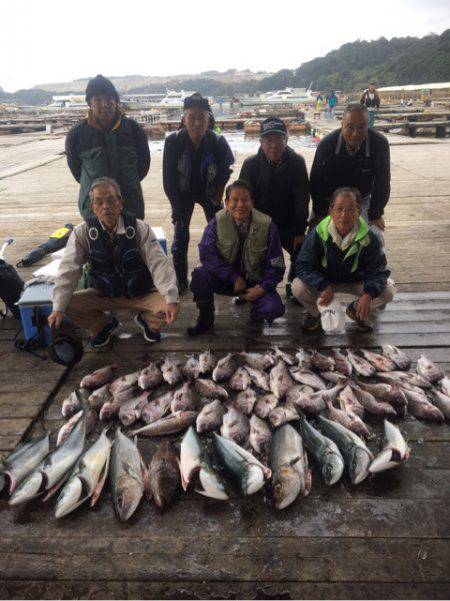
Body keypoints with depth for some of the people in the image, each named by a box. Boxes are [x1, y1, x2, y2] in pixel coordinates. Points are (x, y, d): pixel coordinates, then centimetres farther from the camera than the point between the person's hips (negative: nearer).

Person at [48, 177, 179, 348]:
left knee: (165, 307, -28)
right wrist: (58, 308, -24)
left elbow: (159, 264, -22)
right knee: (70, 304, -19)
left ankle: (147, 321, 11)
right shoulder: (82, 233, -12)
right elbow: (68, 270, -14)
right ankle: (103, 325, 13)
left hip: (143, 294, -1)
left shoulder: (139, 229, -17)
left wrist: (171, 299, -35)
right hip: (105, 295, 2)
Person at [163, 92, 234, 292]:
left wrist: (217, 199, -8)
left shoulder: (218, 142, -24)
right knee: (180, 237, 0)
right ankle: (181, 281, 16)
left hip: (210, 193, 1)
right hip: (183, 194, 0)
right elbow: (168, 179, -18)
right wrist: (177, 208, -17)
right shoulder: (173, 141, -24)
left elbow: (225, 173, -8)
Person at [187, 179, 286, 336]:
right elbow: (207, 254, -19)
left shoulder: (266, 225, -14)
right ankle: (205, 321, -3)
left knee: (274, 308, -27)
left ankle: (256, 307, 14)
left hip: (255, 282, -1)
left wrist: (262, 288, -22)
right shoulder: (217, 222, -11)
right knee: (199, 276, -28)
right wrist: (234, 277, -23)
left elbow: (276, 266, -9)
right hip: (226, 279, 1)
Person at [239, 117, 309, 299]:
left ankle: (293, 285, 19)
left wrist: (300, 230, -9)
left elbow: (302, 199, -8)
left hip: (288, 225, 0)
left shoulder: (297, 163, -11)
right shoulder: (251, 164, -12)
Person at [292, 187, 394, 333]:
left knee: (387, 291, -20)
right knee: (298, 287, -29)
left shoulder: (369, 238, -21)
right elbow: (303, 266, -20)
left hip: (356, 282, 1)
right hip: (323, 281, -1)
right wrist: (323, 286, -37)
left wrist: (369, 294, -37)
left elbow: (378, 270, -15)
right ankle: (314, 313, 7)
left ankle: (356, 310, 13)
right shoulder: (318, 234, -23)